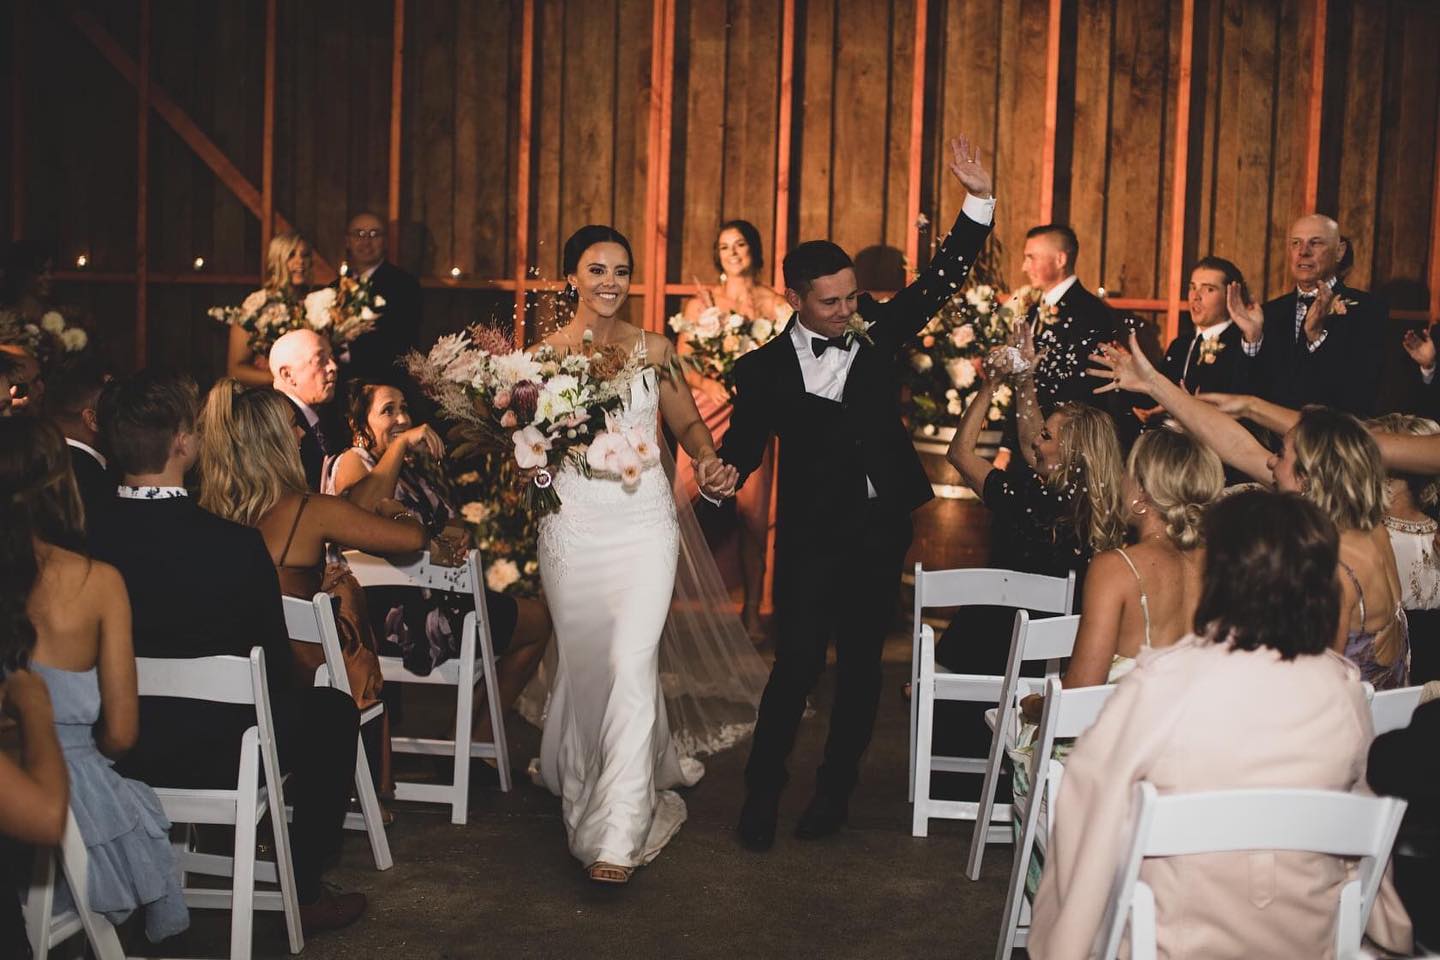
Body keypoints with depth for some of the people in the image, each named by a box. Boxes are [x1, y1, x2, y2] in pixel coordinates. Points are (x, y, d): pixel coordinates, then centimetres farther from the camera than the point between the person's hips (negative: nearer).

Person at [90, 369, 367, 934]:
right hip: (217, 754, -5)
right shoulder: (234, 545, -25)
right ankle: (304, 893, 23)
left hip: (112, 749, 5)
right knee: (332, 709, 20)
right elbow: (275, 663, -12)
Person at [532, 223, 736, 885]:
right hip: (573, 523, 1)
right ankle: (586, 779, 40)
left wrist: (708, 461, -5)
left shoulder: (654, 350, 5)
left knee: (632, 662, -12)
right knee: (583, 661, 11)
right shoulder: (545, 352, 2)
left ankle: (616, 835, -9)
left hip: (643, 519, 0)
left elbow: (686, 421, 15)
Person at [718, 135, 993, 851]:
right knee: (797, 664, -8)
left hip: (881, 528, 4)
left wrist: (978, 201, -9)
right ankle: (762, 793, 9)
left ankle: (834, 792, 25)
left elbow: (941, 280, 1)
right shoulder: (765, 368, -2)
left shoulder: (874, 332, 4)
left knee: (861, 664, 11)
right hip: (811, 535, -3)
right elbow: (742, 450, -2)